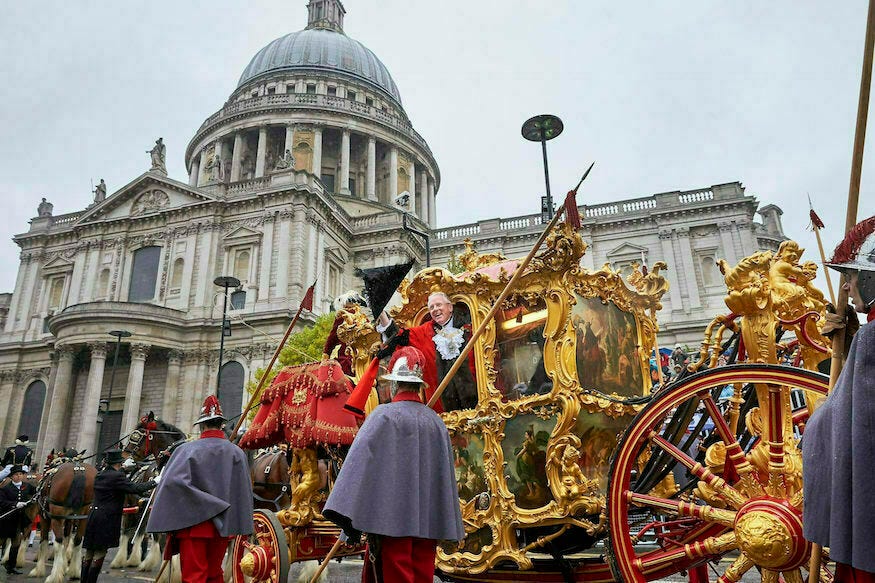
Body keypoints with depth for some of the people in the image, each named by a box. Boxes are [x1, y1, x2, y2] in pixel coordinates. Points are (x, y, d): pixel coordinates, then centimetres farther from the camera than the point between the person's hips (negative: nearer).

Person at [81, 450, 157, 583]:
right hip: (107, 519, -8)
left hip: (93, 516, 8)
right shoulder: (118, 476, -16)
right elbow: (134, 488, -19)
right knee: (100, 553, 0)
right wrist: (154, 482, -10)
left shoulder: (99, 476, 10)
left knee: (89, 552, 15)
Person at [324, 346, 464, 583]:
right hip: (427, 523, 5)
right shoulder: (436, 422, 8)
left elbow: (361, 463, -15)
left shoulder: (384, 415, -9)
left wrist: (349, 519, -12)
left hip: (393, 519, -5)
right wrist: (445, 526, 22)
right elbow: (446, 475, 14)